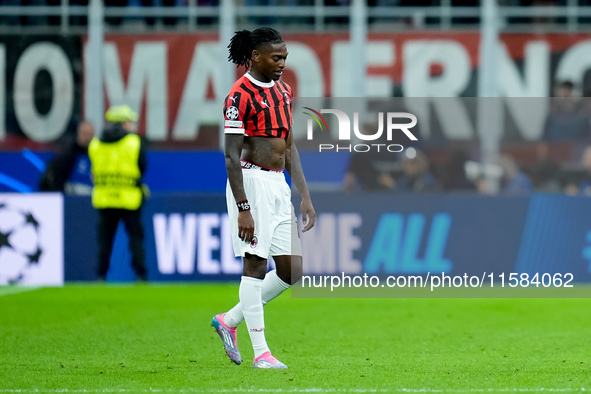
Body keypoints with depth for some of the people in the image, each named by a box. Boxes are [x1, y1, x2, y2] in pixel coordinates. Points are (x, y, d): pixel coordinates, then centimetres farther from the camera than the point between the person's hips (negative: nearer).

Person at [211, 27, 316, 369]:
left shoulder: (283, 90, 13)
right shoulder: (241, 94, -12)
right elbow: (232, 156, -14)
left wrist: (305, 196, 14)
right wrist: (243, 209, -19)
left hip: (278, 184, 8)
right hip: (251, 182, -8)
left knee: (292, 271, 4)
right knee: (256, 263, -6)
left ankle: (230, 320, 18)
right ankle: (261, 352, -2)